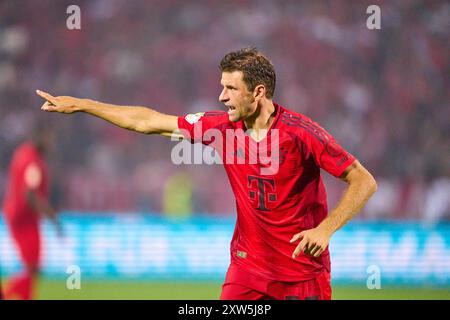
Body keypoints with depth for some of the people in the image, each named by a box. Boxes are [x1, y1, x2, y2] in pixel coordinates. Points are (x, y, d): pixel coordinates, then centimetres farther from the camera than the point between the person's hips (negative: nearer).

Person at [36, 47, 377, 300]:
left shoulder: (301, 131, -16)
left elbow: (364, 181, -15)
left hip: (304, 271, -4)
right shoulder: (224, 126, -2)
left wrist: (326, 228, -27)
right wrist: (81, 105, 10)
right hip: (248, 265, 4)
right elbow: (148, 122, 7)